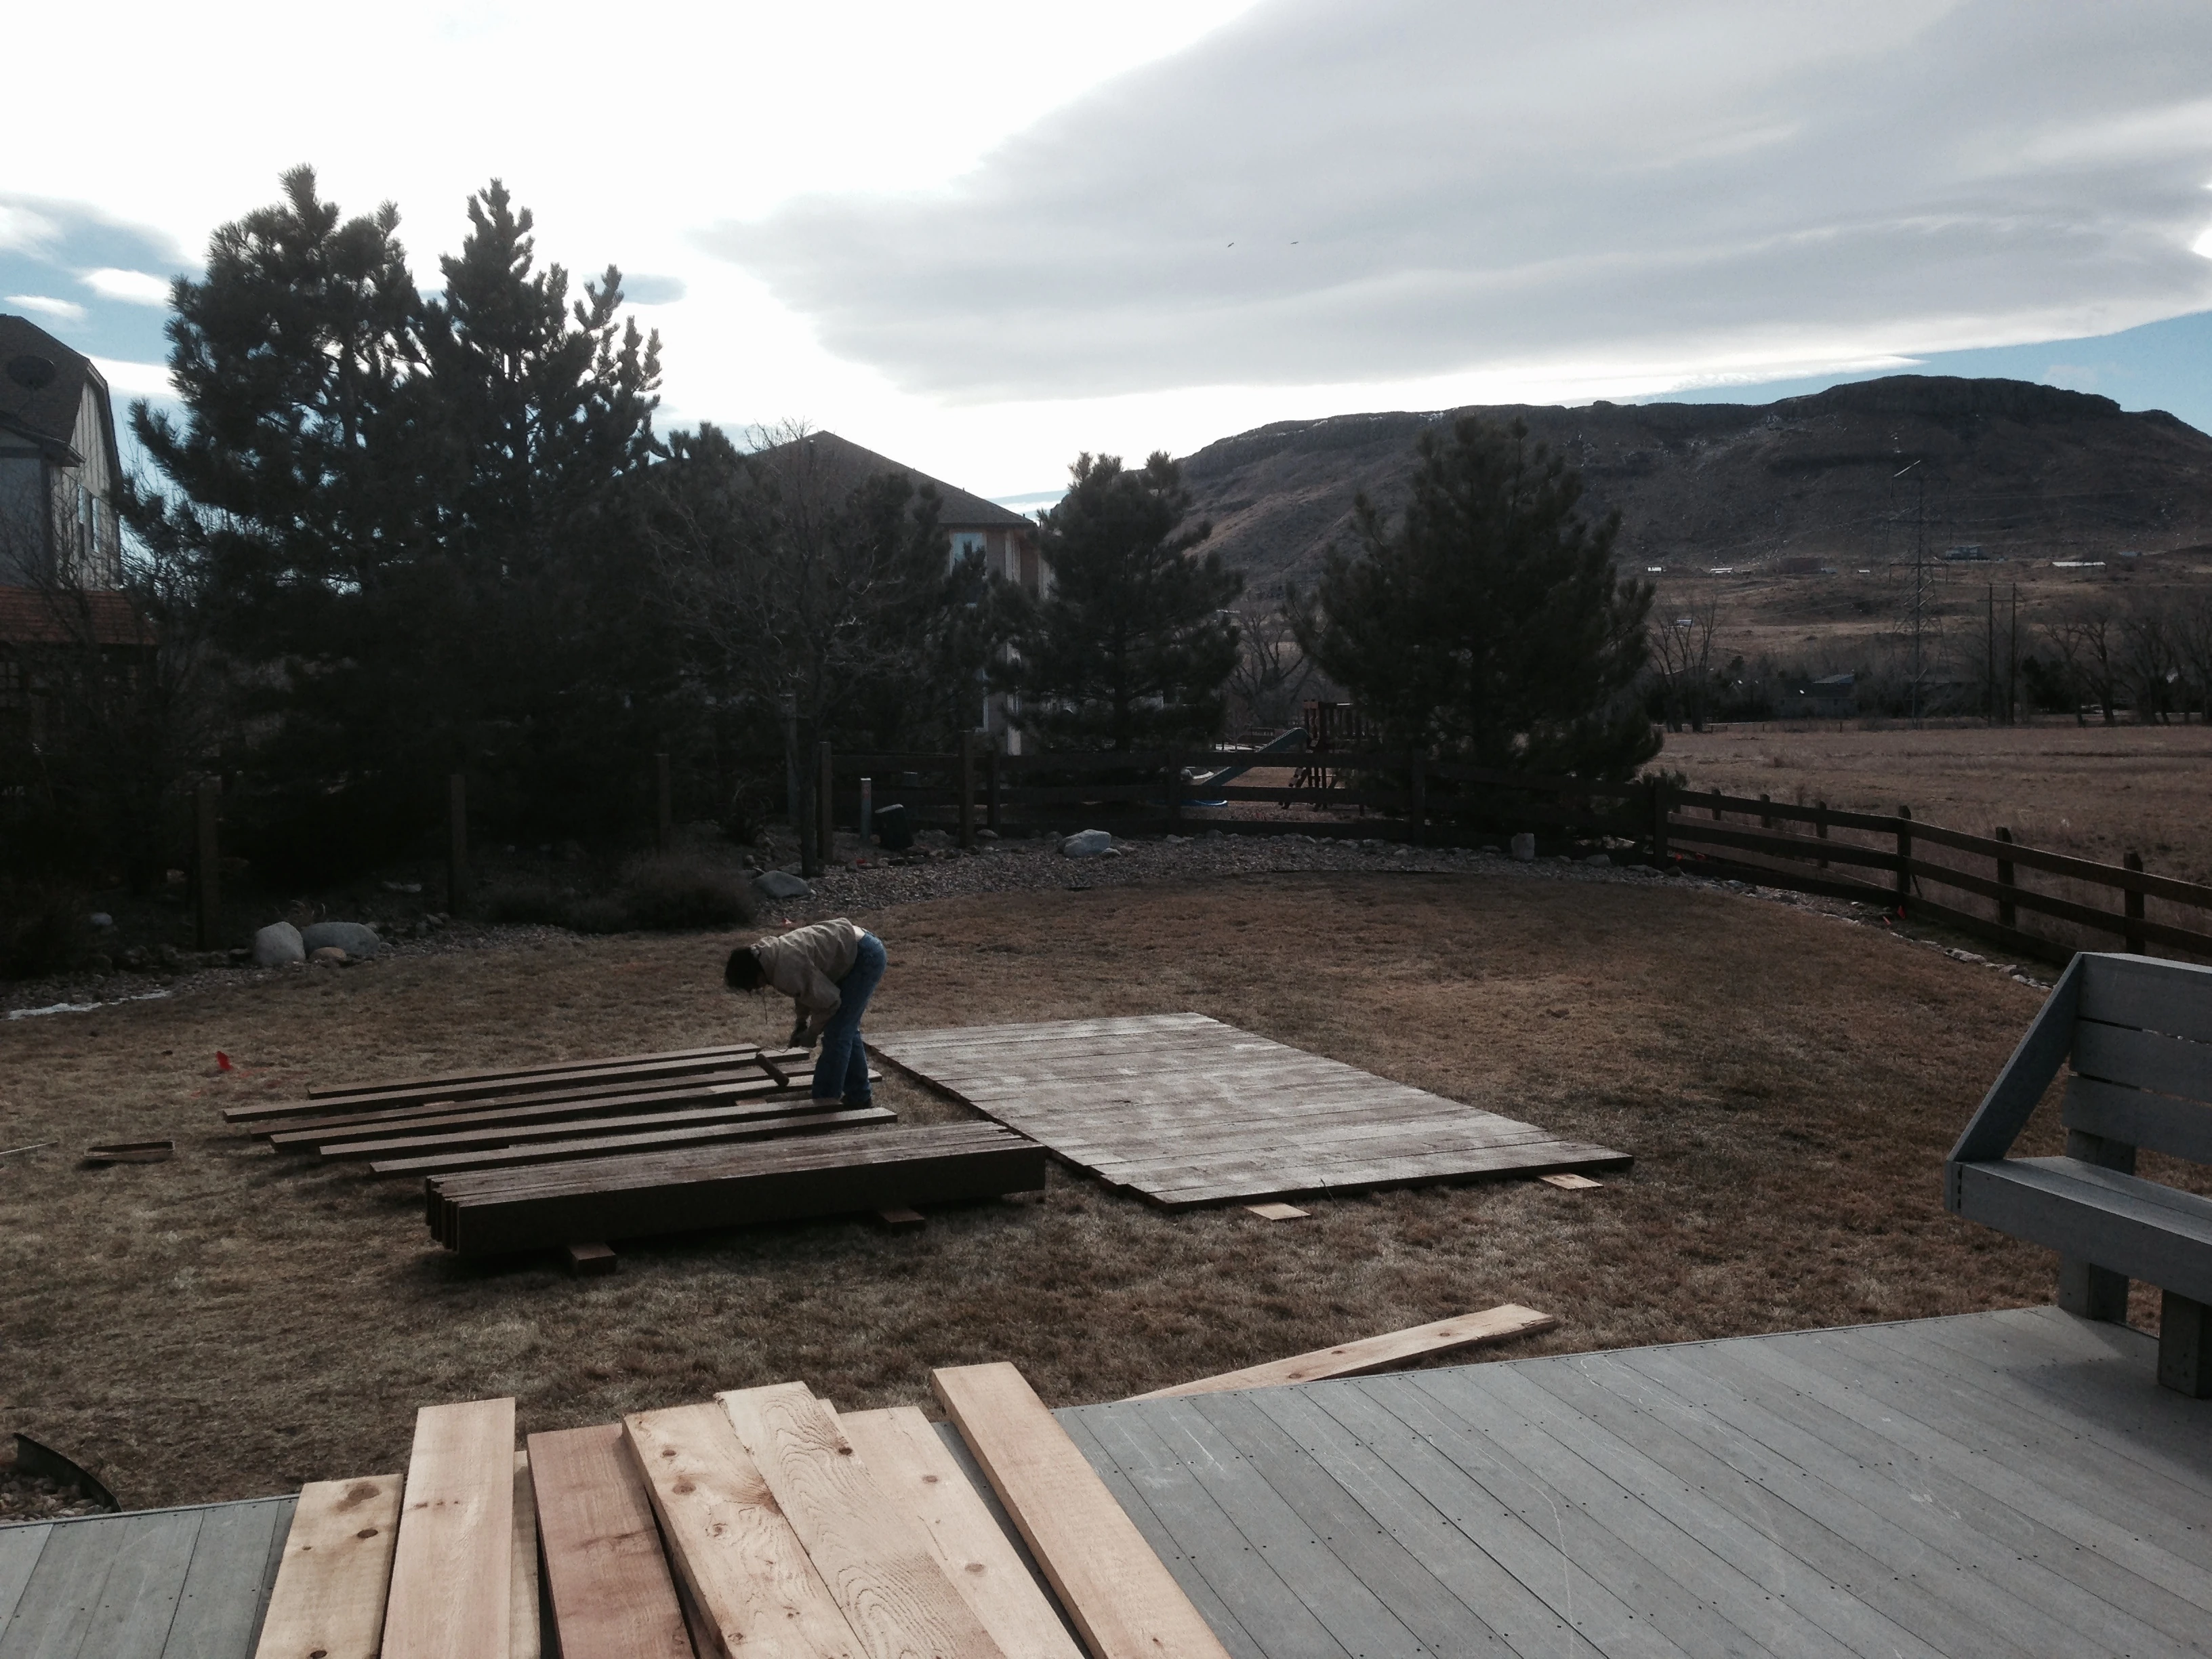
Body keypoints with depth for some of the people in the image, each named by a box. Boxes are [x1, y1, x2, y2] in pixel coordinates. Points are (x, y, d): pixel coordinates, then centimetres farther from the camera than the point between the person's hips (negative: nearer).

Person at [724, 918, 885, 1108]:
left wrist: (811, 1034, -3)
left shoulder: (788, 969, -27)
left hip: (866, 957, -10)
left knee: (837, 1033, -8)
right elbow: (807, 989, 18)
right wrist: (801, 1022, 13)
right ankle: (858, 1095, 27)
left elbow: (827, 1001, -18)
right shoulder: (772, 953, 2)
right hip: (858, 950, 10)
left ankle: (825, 1099, 0)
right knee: (846, 1029, 17)